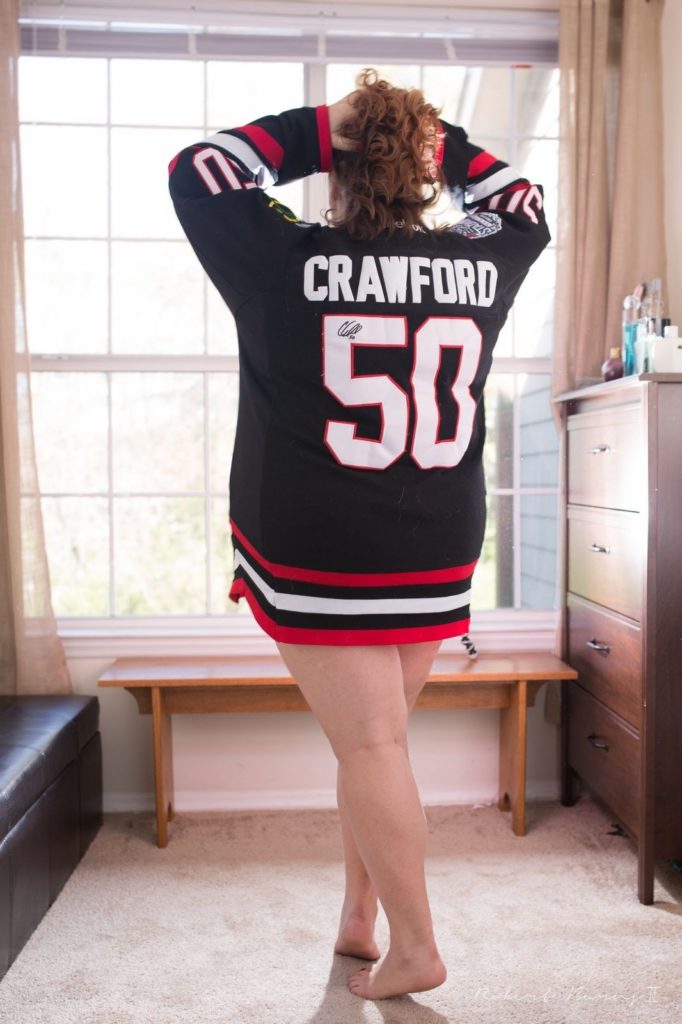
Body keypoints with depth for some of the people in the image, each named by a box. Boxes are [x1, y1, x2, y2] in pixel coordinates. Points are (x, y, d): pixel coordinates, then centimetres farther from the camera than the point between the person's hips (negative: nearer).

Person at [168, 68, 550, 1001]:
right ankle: (359, 918, 32)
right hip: (440, 556, 5)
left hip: (316, 556, -4)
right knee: (373, 739, 17)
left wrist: (317, 130, 5)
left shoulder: (290, 264, -9)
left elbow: (199, 170, 6)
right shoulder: (480, 267, 2)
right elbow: (520, 202, 24)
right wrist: (436, 141, 16)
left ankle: (415, 948, 15)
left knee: (371, 746, 4)